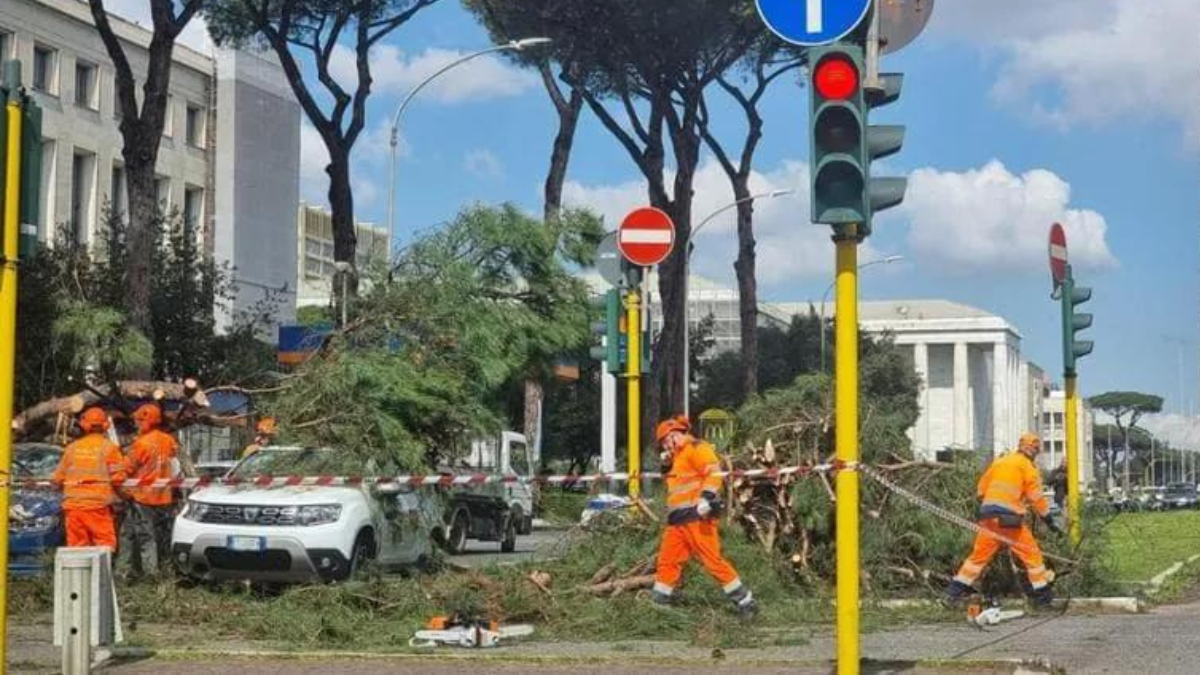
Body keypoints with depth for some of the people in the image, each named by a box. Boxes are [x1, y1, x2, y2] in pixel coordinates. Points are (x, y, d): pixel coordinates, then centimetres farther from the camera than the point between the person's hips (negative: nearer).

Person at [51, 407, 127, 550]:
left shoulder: (71, 448, 7)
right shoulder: (109, 447, -2)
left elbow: (57, 479, 10)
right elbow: (118, 476, -8)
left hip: (73, 505, 3)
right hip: (98, 505, -3)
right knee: (105, 545, -1)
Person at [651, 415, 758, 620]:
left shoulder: (696, 448, -4)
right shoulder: (678, 458, 26)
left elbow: (713, 472, -18)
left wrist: (707, 498, -30)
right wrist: (666, 467, 19)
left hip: (697, 517, -10)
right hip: (677, 520, 10)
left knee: (713, 560, -13)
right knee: (667, 561, 10)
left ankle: (745, 602, -10)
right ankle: (657, 602, 17)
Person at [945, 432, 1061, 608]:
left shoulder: (999, 462, 20)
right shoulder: (1027, 466, 2)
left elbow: (982, 489, 21)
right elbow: (1036, 497, -2)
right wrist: (1049, 521, 3)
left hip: (988, 515, 6)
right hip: (1009, 517, -6)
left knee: (980, 553, 12)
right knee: (1031, 553, 4)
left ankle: (956, 588, 10)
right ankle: (1041, 592, 5)